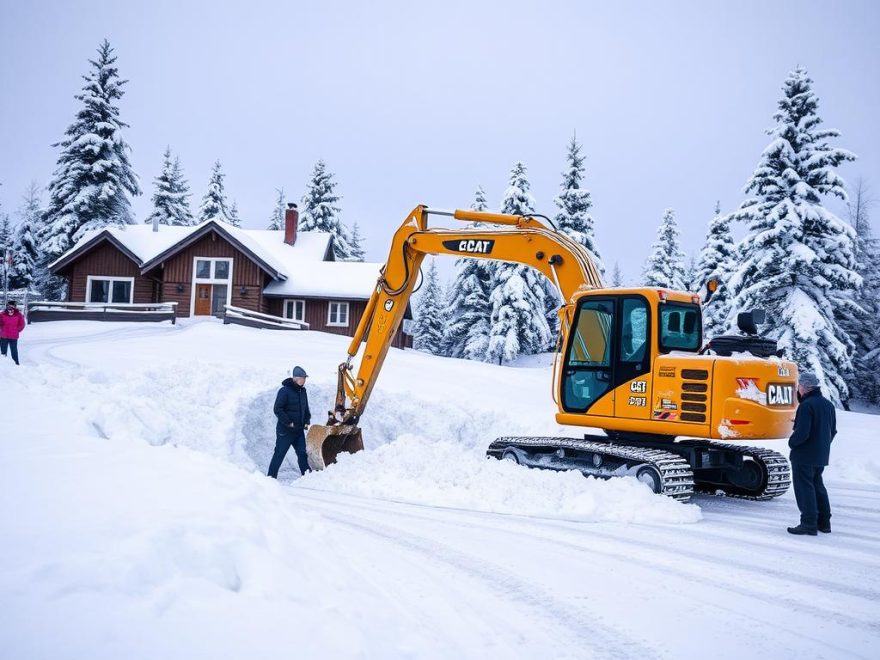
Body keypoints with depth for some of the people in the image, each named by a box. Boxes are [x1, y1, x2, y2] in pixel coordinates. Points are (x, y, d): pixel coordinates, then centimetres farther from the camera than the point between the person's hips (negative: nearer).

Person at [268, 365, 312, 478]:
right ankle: (271, 476, 10)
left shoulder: (302, 391, 9)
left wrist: (307, 422, 7)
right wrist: (289, 422, -17)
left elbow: (306, 409, 21)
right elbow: (277, 410, -16)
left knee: (303, 453, 4)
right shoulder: (285, 391, -13)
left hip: (299, 430, 6)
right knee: (279, 453, 1)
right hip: (285, 430, -6)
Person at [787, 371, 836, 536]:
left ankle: (809, 524, -1)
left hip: (804, 455, -9)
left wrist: (791, 442, -7)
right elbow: (833, 430, 15)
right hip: (821, 456, 9)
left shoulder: (806, 405, -20)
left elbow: (802, 433, -24)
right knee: (817, 486, 19)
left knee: (804, 488, -1)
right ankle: (824, 522, 23)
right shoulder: (828, 404, 9)